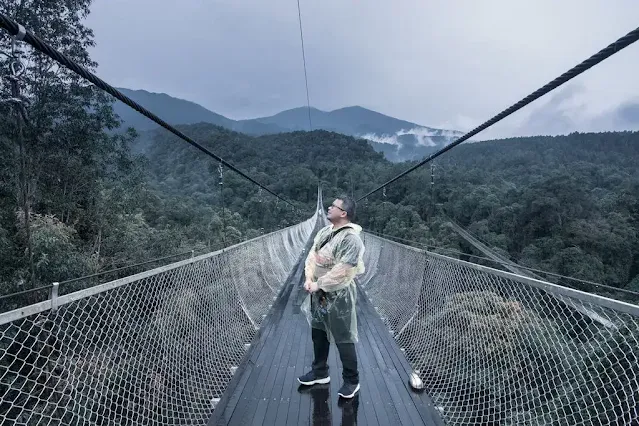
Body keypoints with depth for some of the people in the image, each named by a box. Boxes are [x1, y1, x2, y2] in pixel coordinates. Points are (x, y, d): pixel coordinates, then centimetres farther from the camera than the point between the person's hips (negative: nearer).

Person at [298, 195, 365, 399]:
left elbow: (341, 271, -25)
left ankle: (351, 381, 24)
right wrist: (309, 279, -6)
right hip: (319, 293, 8)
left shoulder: (351, 238, -22)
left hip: (338, 295, -8)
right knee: (318, 333, 20)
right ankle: (320, 372, 39)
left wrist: (318, 284, -18)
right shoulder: (325, 231, 5)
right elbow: (312, 255, 7)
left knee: (343, 339, 5)